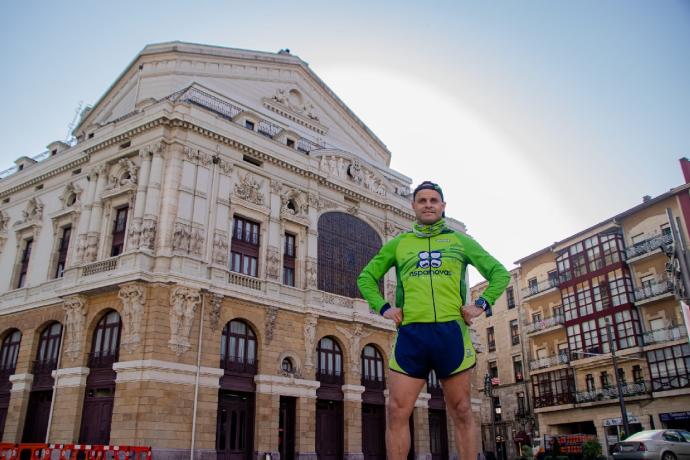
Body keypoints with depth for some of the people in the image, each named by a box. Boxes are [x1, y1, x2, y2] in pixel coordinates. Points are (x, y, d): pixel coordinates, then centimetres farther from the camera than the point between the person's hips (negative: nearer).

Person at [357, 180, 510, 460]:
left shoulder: (461, 241, 15)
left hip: (451, 332, 0)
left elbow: (500, 273, 16)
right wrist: (383, 308, 4)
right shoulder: (398, 243, 16)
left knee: (461, 413, 6)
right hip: (411, 333, 1)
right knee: (397, 412, -3)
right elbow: (366, 277, 20)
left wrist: (482, 304, 0)